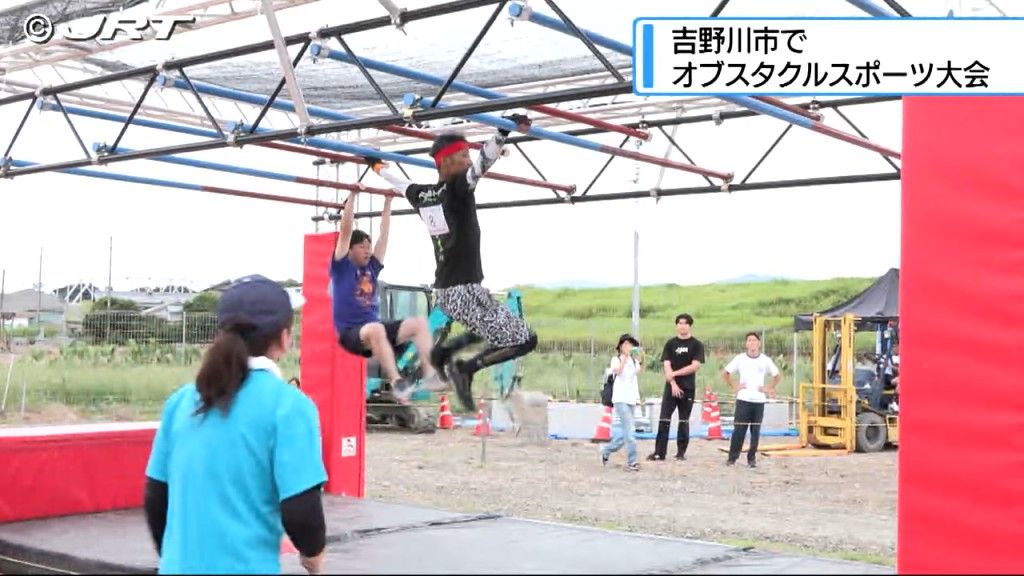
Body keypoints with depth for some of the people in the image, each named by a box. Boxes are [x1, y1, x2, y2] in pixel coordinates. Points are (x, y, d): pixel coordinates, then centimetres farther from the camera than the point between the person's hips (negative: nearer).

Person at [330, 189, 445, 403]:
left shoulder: (371, 268, 17)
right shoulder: (341, 267, 2)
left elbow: (384, 234, 19)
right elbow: (346, 230, -6)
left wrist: (388, 202, 20)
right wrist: (352, 196, -7)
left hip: (375, 328, 7)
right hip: (351, 333, -7)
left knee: (419, 323, -13)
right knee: (376, 329, -41)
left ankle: (430, 375, -25)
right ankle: (396, 382, -44)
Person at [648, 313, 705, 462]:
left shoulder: (697, 345, 1)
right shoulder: (670, 344, 6)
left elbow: (695, 366, -9)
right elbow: (666, 366, -1)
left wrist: (674, 373, -12)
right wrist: (673, 384, -12)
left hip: (688, 388, -1)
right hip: (671, 387, 1)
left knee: (684, 421, 4)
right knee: (664, 420, -4)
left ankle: (681, 452, 11)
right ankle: (659, 452, -2)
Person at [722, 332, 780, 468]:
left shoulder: (765, 360, 3)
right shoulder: (740, 358, 0)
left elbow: (776, 376, 16)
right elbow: (725, 373, 9)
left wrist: (770, 389, 6)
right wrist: (734, 386, 1)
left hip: (759, 400, 1)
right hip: (743, 400, -1)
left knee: (755, 431, 3)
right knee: (739, 430, -3)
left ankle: (752, 458, 13)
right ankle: (732, 457, 4)